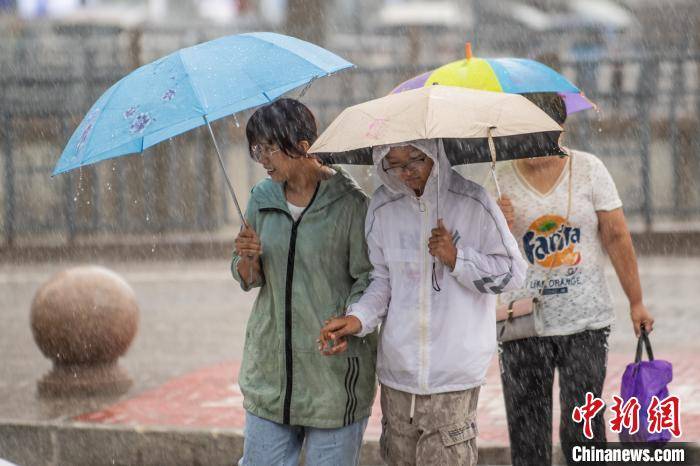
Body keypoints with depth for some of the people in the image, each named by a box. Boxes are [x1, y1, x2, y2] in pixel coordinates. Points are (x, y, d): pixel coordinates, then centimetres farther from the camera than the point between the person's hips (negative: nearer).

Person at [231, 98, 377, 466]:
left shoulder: (349, 203, -9)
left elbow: (369, 279, -7)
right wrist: (248, 259, -9)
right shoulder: (262, 198, 7)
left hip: (334, 366, -5)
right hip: (269, 367, 5)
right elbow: (247, 280, 13)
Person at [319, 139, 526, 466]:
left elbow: (513, 273, 0)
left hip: (453, 374, -3)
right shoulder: (383, 206, 3)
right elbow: (382, 279, 11)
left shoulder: (473, 201, -7)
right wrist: (358, 318, -6)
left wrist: (457, 259, -13)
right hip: (398, 363, 3)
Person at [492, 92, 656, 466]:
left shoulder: (589, 169, 1)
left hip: (586, 322, -1)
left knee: (583, 428, -6)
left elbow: (617, 237, 2)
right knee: (527, 434, 4)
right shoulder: (499, 179, 2)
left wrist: (636, 301, 0)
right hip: (524, 323, 1)